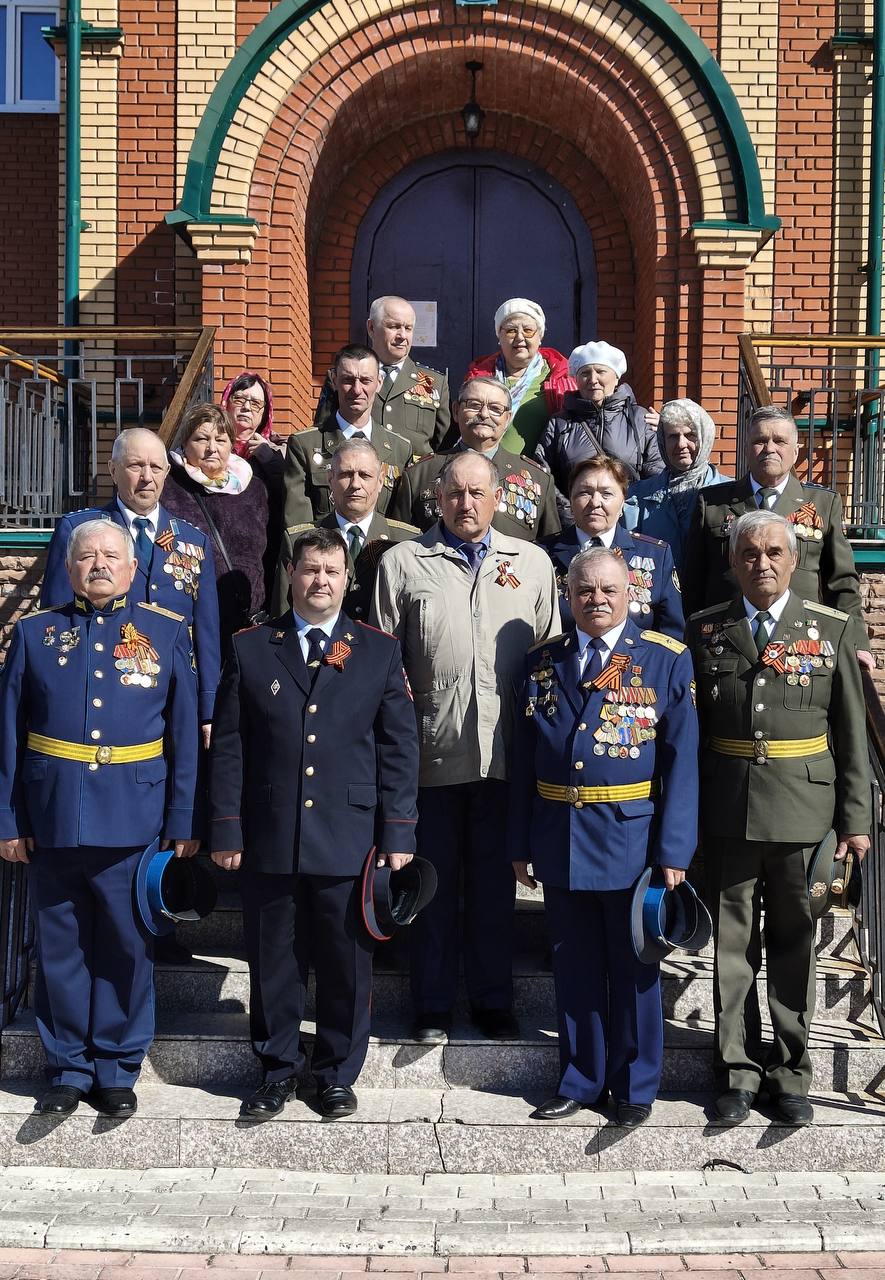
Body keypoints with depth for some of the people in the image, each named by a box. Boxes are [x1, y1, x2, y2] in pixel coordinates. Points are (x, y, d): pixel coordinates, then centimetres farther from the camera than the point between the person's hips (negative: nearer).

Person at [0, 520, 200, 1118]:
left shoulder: (168, 633, 3)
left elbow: (187, 734, 1)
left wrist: (184, 822, -4)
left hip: (133, 822, -1)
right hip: (52, 821, 1)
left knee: (127, 950, 8)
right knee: (61, 950, 10)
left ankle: (117, 1069, 24)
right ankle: (68, 1068, 26)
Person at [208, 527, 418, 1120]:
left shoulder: (381, 651, 5)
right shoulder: (251, 648, 6)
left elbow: (399, 748, 3)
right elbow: (229, 746, 5)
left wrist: (398, 833, -2)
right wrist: (227, 829, 0)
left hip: (350, 840, 0)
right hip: (268, 840, 1)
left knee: (347, 965, 7)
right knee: (273, 963, 10)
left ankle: (338, 1072, 26)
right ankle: (279, 1068, 28)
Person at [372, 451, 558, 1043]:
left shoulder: (533, 563, 10)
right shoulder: (403, 563, 4)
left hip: (506, 752, 1)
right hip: (430, 751, -1)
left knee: (496, 882, 11)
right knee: (434, 881, 9)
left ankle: (494, 999, 25)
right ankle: (434, 1004, 22)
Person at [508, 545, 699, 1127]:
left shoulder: (667, 661, -3)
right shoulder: (542, 662, 6)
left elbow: (682, 760, -7)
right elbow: (524, 760, 7)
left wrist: (675, 850, -12)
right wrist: (520, 844, 3)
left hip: (633, 839, -3)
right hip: (561, 840, 3)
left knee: (634, 967, 10)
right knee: (574, 966, 14)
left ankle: (635, 1086, 26)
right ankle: (581, 1079, 30)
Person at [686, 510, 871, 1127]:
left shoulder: (832, 629, 3)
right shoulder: (705, 630, 5)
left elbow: (851, 731, 3)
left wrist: (855, 818, -1)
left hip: (803, 808, -1)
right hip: (727, 809, 1)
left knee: (794, 940, 8)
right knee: (733, 939, 9)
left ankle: (790, 1071, 23)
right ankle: (739, 1067, 23)